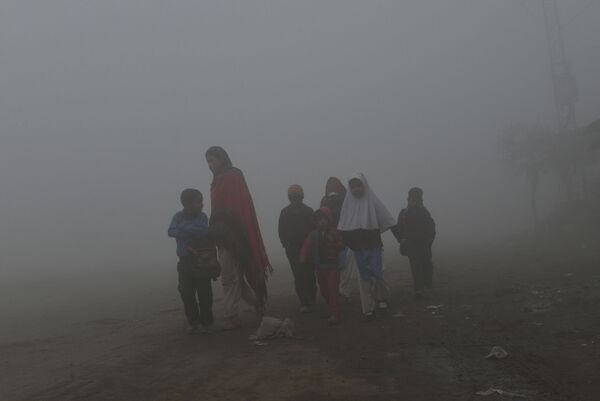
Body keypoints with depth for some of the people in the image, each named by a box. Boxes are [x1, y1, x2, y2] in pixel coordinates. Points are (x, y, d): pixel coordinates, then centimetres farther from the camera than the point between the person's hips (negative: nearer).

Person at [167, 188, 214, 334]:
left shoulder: (202, 216, -1)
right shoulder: (178, 216, 3)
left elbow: (204, 232, -18)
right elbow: (171, 231, -14)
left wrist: (184, 227, -17)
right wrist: (194, 233, -21)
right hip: (185, 261, 1)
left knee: (204, 292, -1)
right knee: (186, 293, 1)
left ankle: (205, 322, 16)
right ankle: (193, 322, 18)